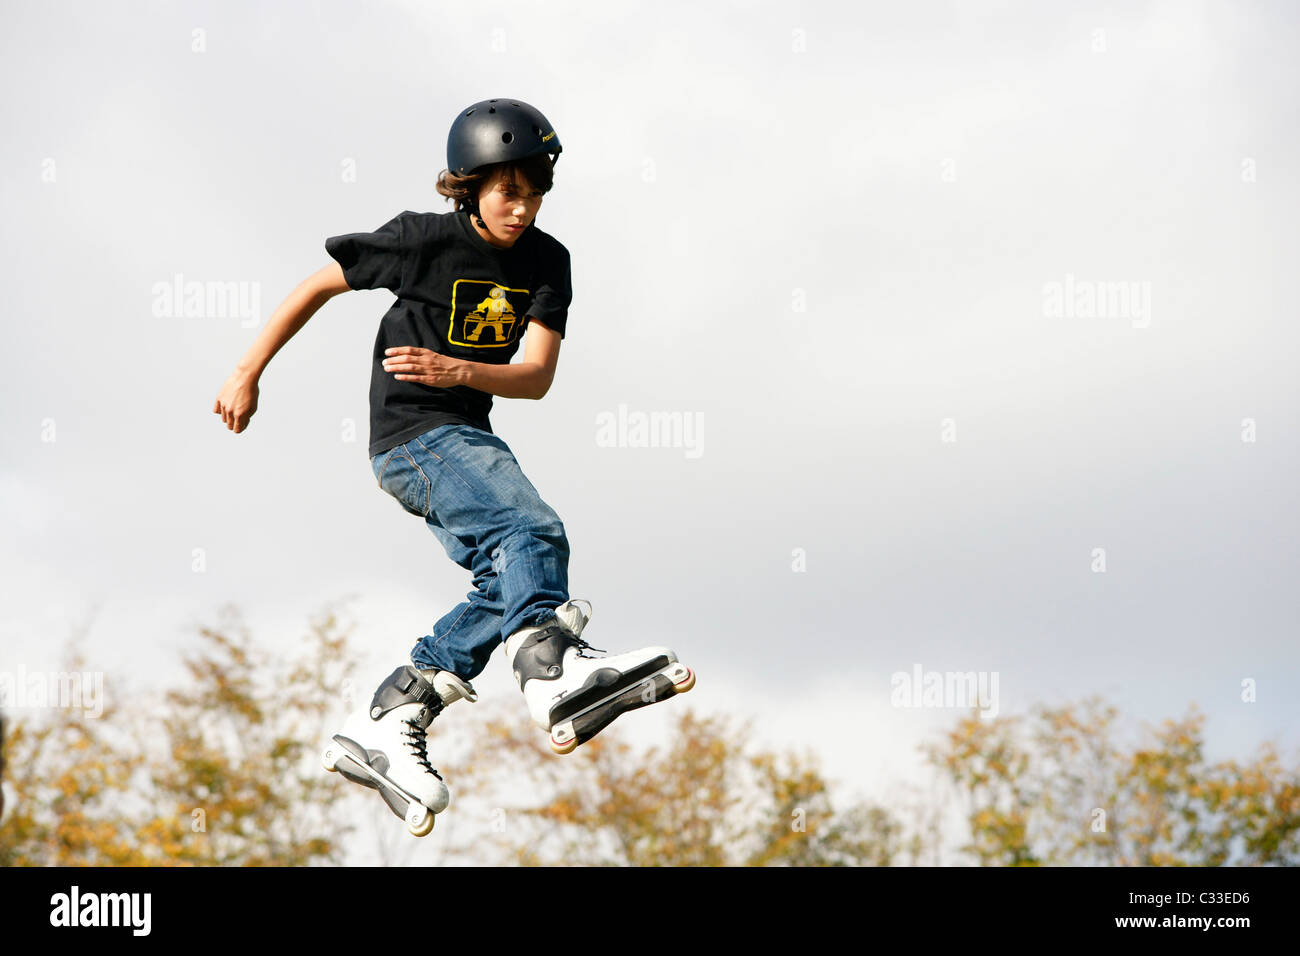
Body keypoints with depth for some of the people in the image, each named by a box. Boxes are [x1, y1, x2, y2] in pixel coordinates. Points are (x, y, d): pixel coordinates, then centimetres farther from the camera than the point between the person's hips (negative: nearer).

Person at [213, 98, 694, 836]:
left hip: (466, 434, 8)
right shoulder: (425, 240, -10)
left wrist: (460, 371, -24)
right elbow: (319, 286, -1)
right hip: (414, 435, -8)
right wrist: (248, 375, 2)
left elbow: (538, 377, -5)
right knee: (534, 534, -29)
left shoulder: (546, 261, 3)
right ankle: (554, 670, -54)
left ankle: (389, 721, -4)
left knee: (509, 582, -4)